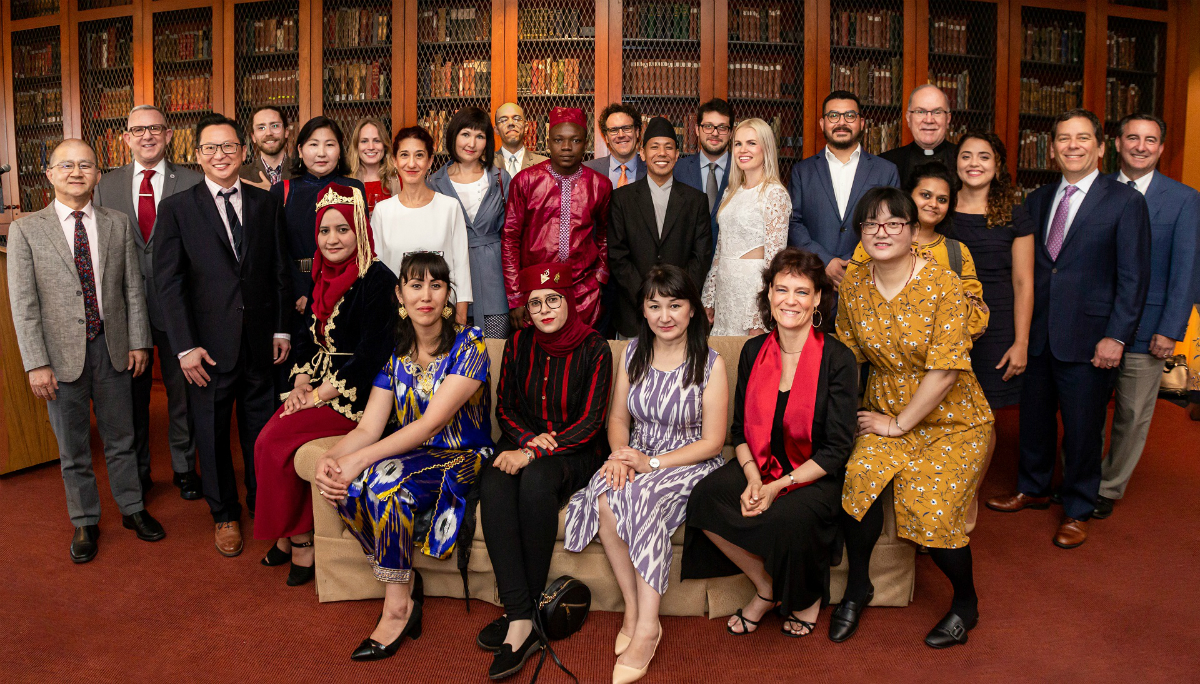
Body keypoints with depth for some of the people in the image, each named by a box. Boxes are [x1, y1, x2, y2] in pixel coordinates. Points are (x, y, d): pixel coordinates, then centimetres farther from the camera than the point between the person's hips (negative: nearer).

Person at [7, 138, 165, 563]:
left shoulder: (118, 225, 3)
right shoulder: (26, 230, -4)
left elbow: (133, 288, 5)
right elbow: (23, 304, -7)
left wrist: (138, 341, 1)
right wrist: (36, 364, -11)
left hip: (112, 348, 2)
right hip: (62, 353, -1)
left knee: (121, 438, 15)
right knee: (72, 448, 12)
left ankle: (132, 509, 32)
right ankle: (85, 523, 28)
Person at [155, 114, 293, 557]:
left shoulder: (266, 204, 6)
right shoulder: (176, 208, -1)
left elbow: (280, 271, 8)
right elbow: (168, 282, -5)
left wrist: (282, 328, 4)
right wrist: (185, 346, -11)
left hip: (260, 341, 2)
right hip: (209, 345, -1)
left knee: (262, 428, 12)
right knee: (212, 433, 11)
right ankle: (224, 514, 29)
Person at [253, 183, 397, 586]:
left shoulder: (377, 280, -14)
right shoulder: (323, 277, 12)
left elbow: (371, 356, -19)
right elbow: (310, 338, 17)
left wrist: (320, 394, -15)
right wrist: (301, 383, 0)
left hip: (356, 394, -7)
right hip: (318, 385, 7)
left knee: (277, 443, -18)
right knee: (268, 439, -14)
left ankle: (297, 537, 3)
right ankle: (292, 535, 3)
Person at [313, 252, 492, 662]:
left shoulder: (468, 346, -11)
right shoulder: (394, 353, 6)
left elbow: (431, 424, -21)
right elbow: (368, 427, -1)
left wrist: (360, 459, -28)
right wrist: (330, 458, -23)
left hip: (463, 459, -5)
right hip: (411, 456, 5)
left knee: (385, 478, -32)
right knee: (346, 486, -24)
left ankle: (398, 607, -15)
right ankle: (406, 585, -6)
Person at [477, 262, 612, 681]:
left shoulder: (593, 349, -5)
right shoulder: (519, 343, 7)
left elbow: (590, 422, -11)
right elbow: (504, 407, 11)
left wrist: (535, 452, -22)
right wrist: (529, 439, -10)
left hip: (577, 452, -3)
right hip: (524, 444, 4)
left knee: (536, 480, -36)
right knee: (493, 485, -30)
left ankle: (525, 608, -21)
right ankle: (520, 620, -33)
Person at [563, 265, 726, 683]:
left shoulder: (710, 363, -7)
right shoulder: (633, 353, 7)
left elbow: (713, 441, -8)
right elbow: (619, 418, 11)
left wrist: (651, 463, -17)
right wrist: (619, 455, -11)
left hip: (688, 462, -4)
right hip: (637, 458, 4)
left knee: (642, 498, -34)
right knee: (604, 499, -28)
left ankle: (646, 628, -25)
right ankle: (632, 610, -16)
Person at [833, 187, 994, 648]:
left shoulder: (943, 284, -17)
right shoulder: (853, 285, -3)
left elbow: (944, 371, -18)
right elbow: (846, 355, 7)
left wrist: (897, 424, -14)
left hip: (950, 420, -3)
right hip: (885, 410, 3)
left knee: (931, 510, -15)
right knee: (859, 477, -22)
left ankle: (966, 602, 19)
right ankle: (857, 587, 5)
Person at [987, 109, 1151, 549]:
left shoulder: (1125, 202, -4)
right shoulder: (1037, 200, 10)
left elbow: (1134, 277, -7)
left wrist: (1116, 336, -13)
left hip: (1087, 338, -4)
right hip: (1036, 333, 5)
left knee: (1082, 427, 6)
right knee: (1034, 417, 16)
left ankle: (1077, 511, 24)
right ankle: (1032, 489, 37)